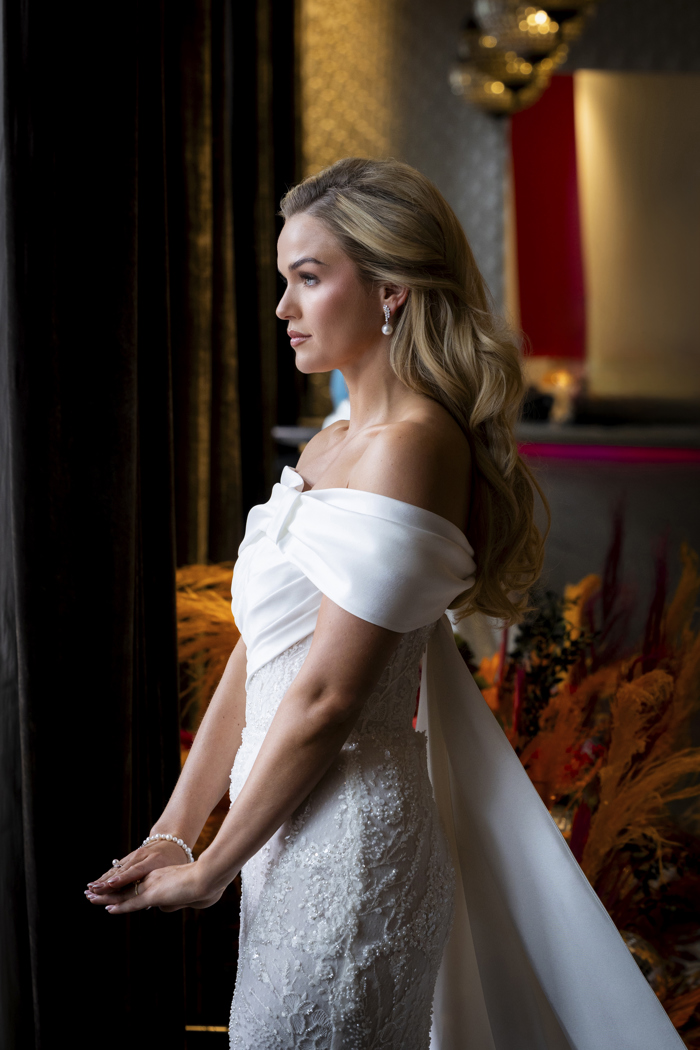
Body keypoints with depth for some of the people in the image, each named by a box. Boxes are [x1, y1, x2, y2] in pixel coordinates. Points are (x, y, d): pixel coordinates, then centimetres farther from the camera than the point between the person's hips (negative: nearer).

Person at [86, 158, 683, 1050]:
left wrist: (208, 870, -10)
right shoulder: (331, 446, 10)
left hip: (346, 847, -8)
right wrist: (172, 832, 6)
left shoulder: (407, 447, -19)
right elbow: (255, 658, 10)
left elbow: (323, 699, -20)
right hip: (295, 834, 8)